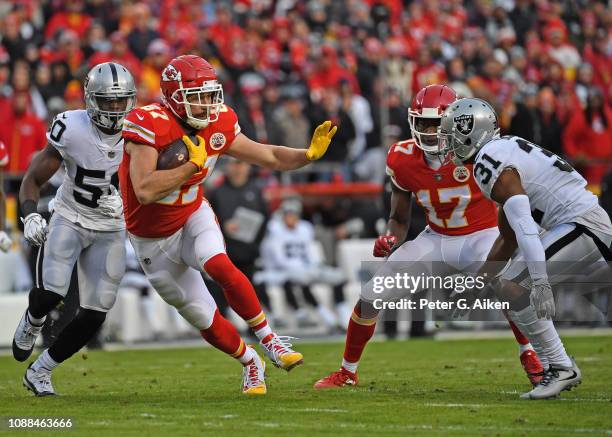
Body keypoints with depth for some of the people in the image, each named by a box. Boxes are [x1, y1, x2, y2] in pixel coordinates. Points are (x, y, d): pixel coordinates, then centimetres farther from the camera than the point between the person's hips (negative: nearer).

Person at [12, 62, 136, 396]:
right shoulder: (72, 129, -18)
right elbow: (33, 180, -9)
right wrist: (30, 215, -26)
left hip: (110, 230, 3)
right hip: (69, 220, -3)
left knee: (94, 316, -4)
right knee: (50, 294, -24)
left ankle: (39, 372, 17)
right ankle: (32, 322, 15)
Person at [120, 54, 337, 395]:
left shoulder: (218, 127, -9)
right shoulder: (150, 125, -28)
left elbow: (269, 157, 1)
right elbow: (144, 191, -38)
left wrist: (309, 154, -16)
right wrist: (193, 165, -33)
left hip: (193, 217, 3)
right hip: (154, 239, -3)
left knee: (220, 266, -32)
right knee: (207, 321, 3)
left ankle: (268, 339, -18)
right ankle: (250, 363, 30)